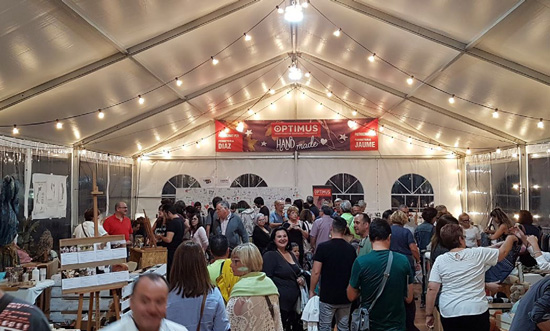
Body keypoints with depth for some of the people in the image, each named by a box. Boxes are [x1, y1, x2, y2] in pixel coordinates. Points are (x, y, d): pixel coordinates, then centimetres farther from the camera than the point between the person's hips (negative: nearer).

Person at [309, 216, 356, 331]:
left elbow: (316, 272, -13)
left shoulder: (323, 247, -11)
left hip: (327, 296, -3)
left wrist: (311, 291, -1)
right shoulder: (351, 249, 0)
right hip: (345, 297, 4)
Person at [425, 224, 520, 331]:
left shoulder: (440, 260, -4)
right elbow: (503, 252, 11)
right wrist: (510, 238, 30)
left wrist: (429, 314, -1)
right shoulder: (479, 254, -5)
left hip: (449, 314, 1)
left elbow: (432, 288, -8)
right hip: (477, 311, 0)